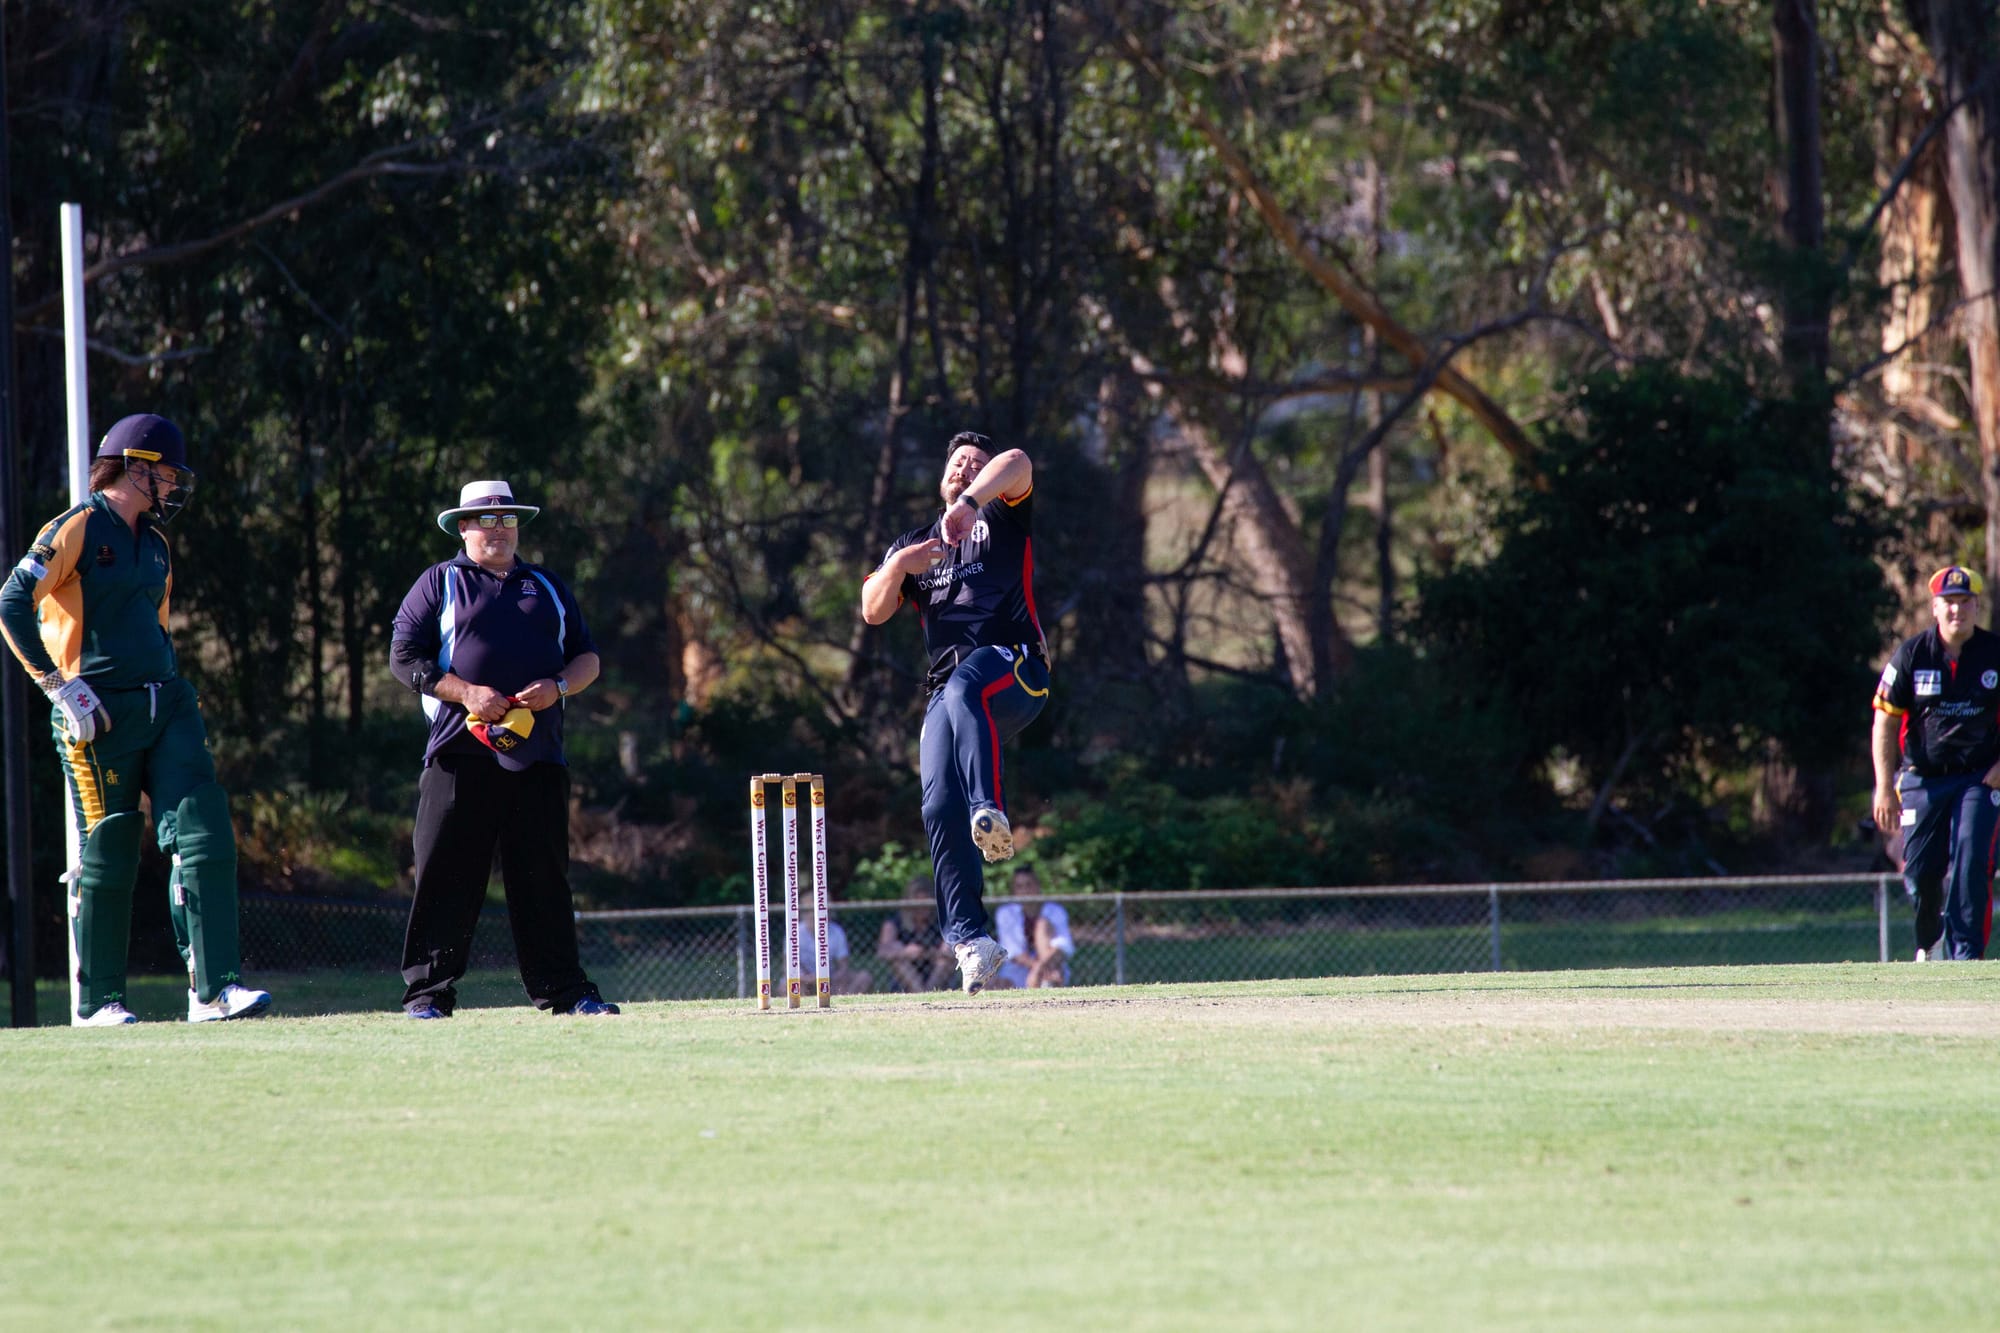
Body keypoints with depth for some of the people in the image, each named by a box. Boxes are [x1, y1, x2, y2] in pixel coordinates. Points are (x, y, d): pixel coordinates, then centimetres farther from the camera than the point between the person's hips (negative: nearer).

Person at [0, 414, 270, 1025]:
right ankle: (95, 1001, 11)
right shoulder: (78, 529, -6)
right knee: (108, 855, -2)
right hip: (101, 717, -7)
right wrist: (60, 685, -18)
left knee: (206, 833, -8)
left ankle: (214, 990, -13)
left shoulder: (155, 545, 19)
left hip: (163, 707, 7)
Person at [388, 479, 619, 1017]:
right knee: (446, 874, -6)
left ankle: (563, 989, 9)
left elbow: (588, 658, 20)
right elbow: (404, 656, 0)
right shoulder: (440, 584, 8)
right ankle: (427, 992, -3)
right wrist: (466, 693, -13)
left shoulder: (548, 588, 20)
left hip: (537, 754, 3)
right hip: (461, 753, -3)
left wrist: (558, 687, -2)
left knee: (544, 877, 5)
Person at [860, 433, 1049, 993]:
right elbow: (873, 611, 15)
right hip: (947, 688, 4)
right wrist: (898, 567, -5)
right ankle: (971, 937, -14)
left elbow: (1017, 463, -8)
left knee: (962, 692, -39)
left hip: (1015, 670, -4)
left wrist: (971, 502, -27)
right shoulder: (915, 544, 28)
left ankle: (990, 813, -55)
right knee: (940, 809, -13)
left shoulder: (1001, 518, 15)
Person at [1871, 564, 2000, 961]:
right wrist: (1885, 788, -6)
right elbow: (1885, 721, 0)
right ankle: (1930, 944, 28)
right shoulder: (1912, 655, -4)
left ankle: (1967, 952, -14)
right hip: (1923, 779, 1)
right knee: (1921, 873, 1)